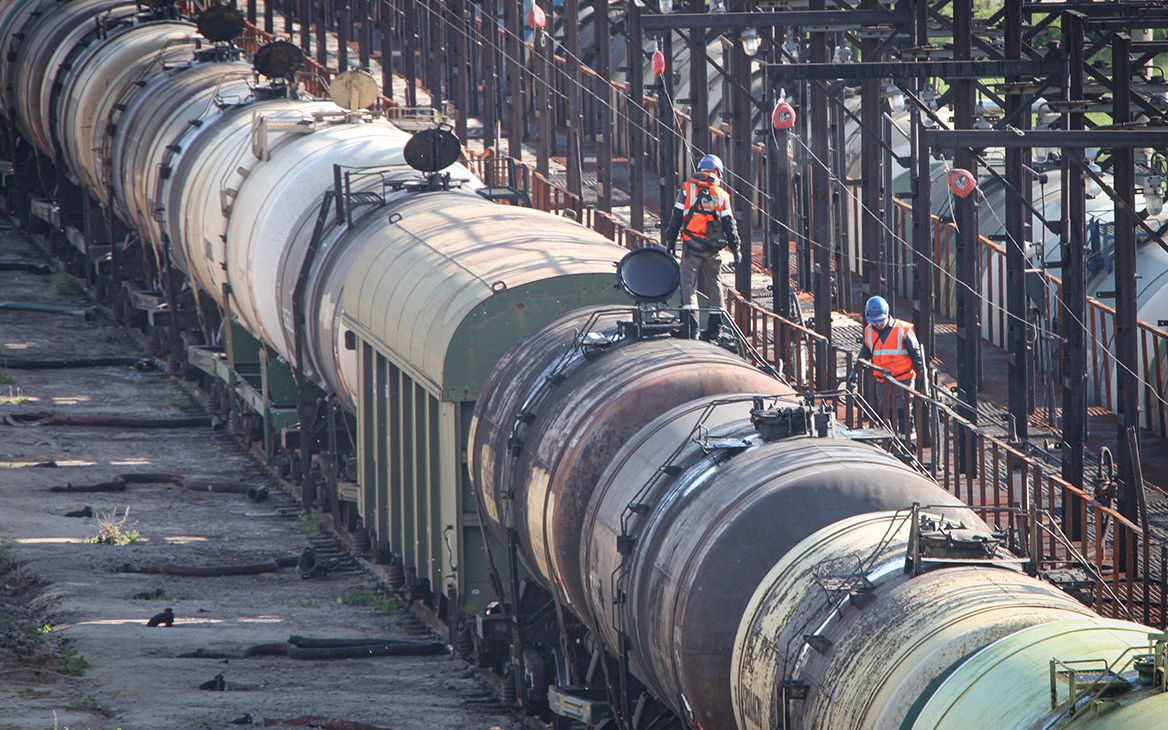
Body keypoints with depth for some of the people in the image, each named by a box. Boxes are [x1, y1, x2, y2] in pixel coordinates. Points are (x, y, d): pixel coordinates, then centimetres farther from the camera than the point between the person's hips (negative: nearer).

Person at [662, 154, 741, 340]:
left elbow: (676, 218, 1)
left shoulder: (688, 189, 2)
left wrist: (670, 241, 8)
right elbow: (729, 224, 7)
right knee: (713, 284, 14)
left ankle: (690, 324, -17)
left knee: (688, 283, -2)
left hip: (691, 245, -2)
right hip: (712, 247, 2)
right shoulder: (721, 195, 8)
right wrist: (735, 249, 12)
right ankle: (715, 327, 13)